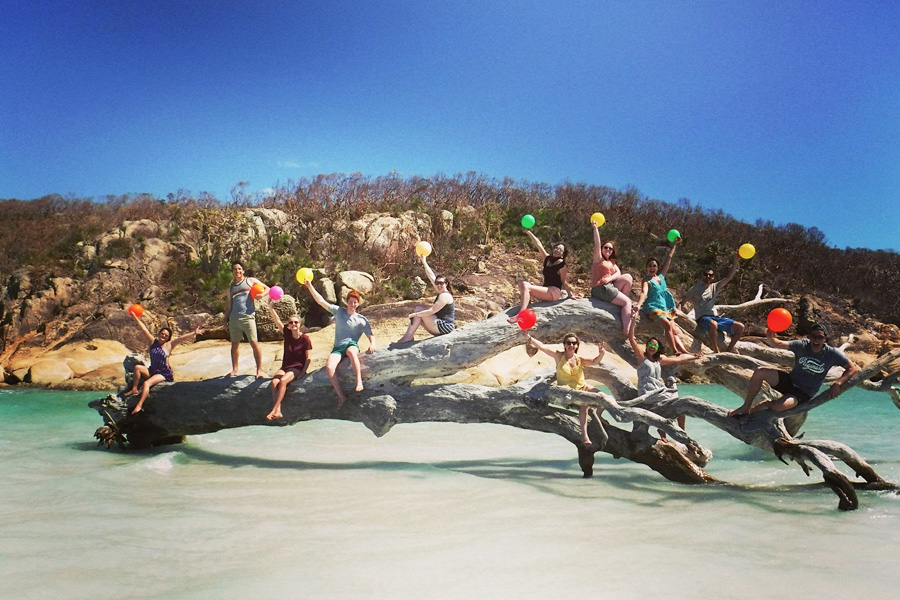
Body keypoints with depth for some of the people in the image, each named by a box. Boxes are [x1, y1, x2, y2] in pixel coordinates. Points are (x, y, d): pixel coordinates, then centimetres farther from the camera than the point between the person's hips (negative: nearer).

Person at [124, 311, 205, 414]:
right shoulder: (153, 342, 4)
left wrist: (194, 333, -30)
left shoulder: (169, 345, -7)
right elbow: (144, 329, 5)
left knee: (146, 383, -26)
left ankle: (139, 406, -30)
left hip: (164, 374, -5)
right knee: (137, 367, -14)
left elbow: (182, 338, -18)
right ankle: (134, 389, -7)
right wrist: (135, 317, 8)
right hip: (152, 371, 5)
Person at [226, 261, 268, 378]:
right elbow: (229, 306, 22)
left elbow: (267, 288, 11)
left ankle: (259, 370, -9)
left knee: (254, 342, -11)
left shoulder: (250, 281, 11)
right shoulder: (231, 287, 21)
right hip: (234, 318, 5)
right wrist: (226, 320, 14)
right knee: (234, 344, 6)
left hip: (247, 316, -4)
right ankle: (234, 370, 13)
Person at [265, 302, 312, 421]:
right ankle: (278, 412, -29)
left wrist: (302, 373, -14)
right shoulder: (287, 334, 3)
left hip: (298, 368, -4)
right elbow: (277, 321, -7)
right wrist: (270, 306, -18)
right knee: (274, 381, -26)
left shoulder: (305, 339, -7)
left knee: (283, 381, -31)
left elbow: (307, 358, -5)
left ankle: (274, 410, -27)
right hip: (285, 366, 4)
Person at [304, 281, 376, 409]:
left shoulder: (362, 320, 9)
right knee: (329, 366, -29)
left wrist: (372, 344, -17)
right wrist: (309, 286, -5)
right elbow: (321, 301, 5)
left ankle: (359, 380, -39)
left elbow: (370, 336, 8)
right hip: (338, 348, 2)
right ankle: (341, 396, -22)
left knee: (351, 351, -42)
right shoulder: (338, 311, 12)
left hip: (352, 345, -2)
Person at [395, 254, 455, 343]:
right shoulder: (442, 293, 11)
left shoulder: (445, 296, -16)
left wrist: (414, 315, -18)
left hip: (445, 326, -10)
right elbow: (431, 276, 14)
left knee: (419, 309, -11)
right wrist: (424, 262, 13)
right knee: (418, 313, 7)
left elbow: (431, 311, -23)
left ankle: (408, 336, -11)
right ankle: (408, 336, -5)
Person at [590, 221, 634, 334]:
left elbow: (618, 274, 4)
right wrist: (595, 228, -15)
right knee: (626, 302, -16)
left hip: (609, 287, 6)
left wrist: (609, 279, -15)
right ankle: (626, 330, -22)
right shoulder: (598, 259, 5)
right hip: (600, 289, -6)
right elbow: (597, 244, -9)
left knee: (627, 277, -10)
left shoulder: (613, 262, 22)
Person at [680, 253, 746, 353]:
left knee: (740, 326, -8)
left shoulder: (715, 287, 18)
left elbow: (729, 277, 9)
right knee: (713, 324, -42)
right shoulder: (696, 289, 8)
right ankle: (716, 352, -32)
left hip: (715, 317, 6)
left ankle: (728, 350, 0)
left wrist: (736, 261, -1)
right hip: (702, 318, -6)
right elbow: (682, 303, 8)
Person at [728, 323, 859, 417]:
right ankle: (745, 407, -8)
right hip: (789, 380, 3)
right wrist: (770, 337, -37)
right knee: (760, 372, -23)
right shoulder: (802, 345, -8)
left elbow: (853, 368, -7)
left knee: (778, 407, -35)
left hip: (803, 394, -3)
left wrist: (837, 383, -22)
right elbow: (779, 344, -13)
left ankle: (766, 404, 5)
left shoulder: (832, 354, -12)